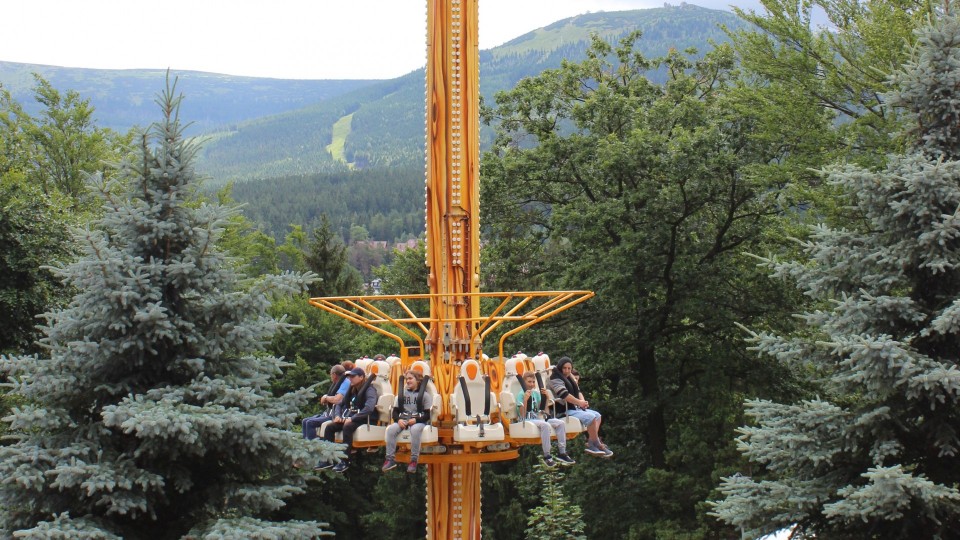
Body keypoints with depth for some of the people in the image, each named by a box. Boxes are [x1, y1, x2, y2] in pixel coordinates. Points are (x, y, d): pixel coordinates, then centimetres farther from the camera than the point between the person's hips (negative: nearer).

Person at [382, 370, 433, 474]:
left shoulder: (425, 394, 5)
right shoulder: (402, 394, 18)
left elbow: (428, 414, -2)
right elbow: (395, 411, 13)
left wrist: (416, 420, -18)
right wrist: (399, 420, -10)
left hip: (418, 421, -4)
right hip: (403, 421, 4)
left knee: (415, 429, -41)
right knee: (391, 429, -29)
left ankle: (414, 460, -34)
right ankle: (390, 458, -26)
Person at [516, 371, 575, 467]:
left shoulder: (536, 393, 13)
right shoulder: (521, 394, -6)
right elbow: (522, 415, -14)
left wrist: (545, 397, 3)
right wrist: (525, 399, -25)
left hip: (537, 419, 7)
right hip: (526, 421, -7)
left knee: (561, 423, -11)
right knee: (545, 425, -35)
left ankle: (561, 453, -10)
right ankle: (547, 456, -29)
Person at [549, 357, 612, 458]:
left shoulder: (570, 378, 19)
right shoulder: (555, 379, -12)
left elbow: (578, 391, 17)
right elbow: (564, 395, -24)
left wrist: (583, 401, -4)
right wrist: (579, 402, -19)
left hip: (574, 408, 10)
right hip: (563, 410, -10)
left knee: (597, 415, 8)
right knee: (590, 417, -24)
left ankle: (591, 443, -6)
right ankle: (597, 445, -15)